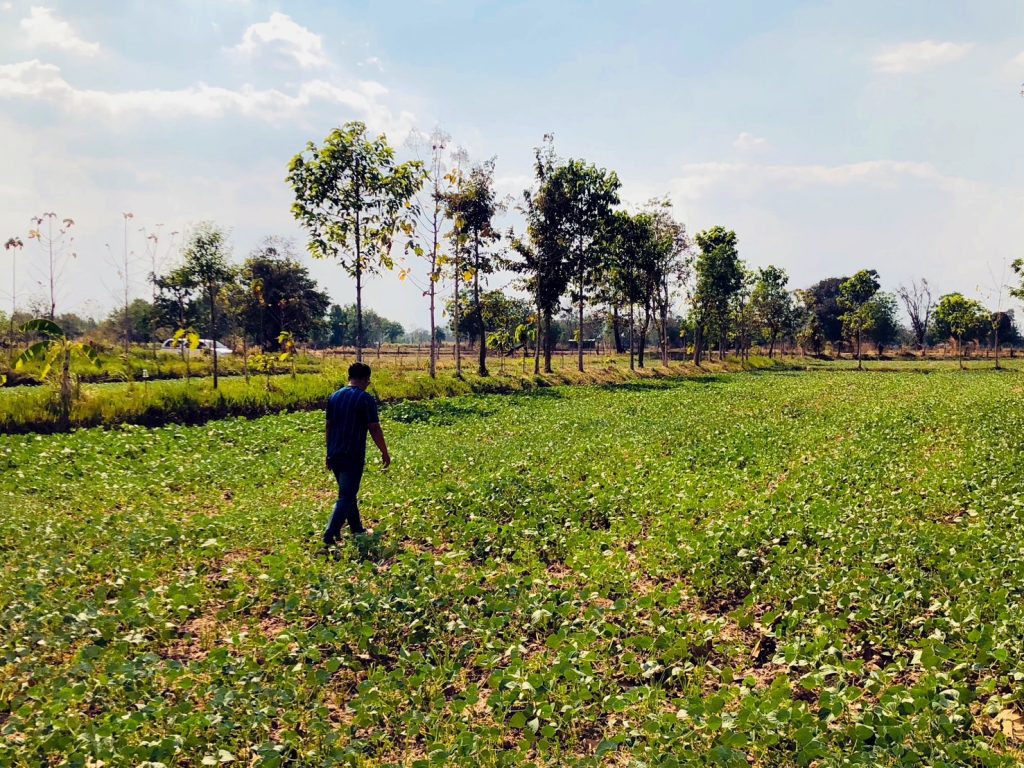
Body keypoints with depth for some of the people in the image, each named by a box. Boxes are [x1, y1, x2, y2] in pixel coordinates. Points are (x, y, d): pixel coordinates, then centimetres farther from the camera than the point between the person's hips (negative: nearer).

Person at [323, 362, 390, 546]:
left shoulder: (334, 397, 9)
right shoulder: (366, 399, -11)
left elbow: (329, 426, 14)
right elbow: (375, 429, -10)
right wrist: (385, 453, 0)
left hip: (335, 454, 7)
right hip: (353, 456, -7)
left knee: (349, 493, 20)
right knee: (346, 497, -4)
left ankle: (357, 530, 31)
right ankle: (329, 537, -11)